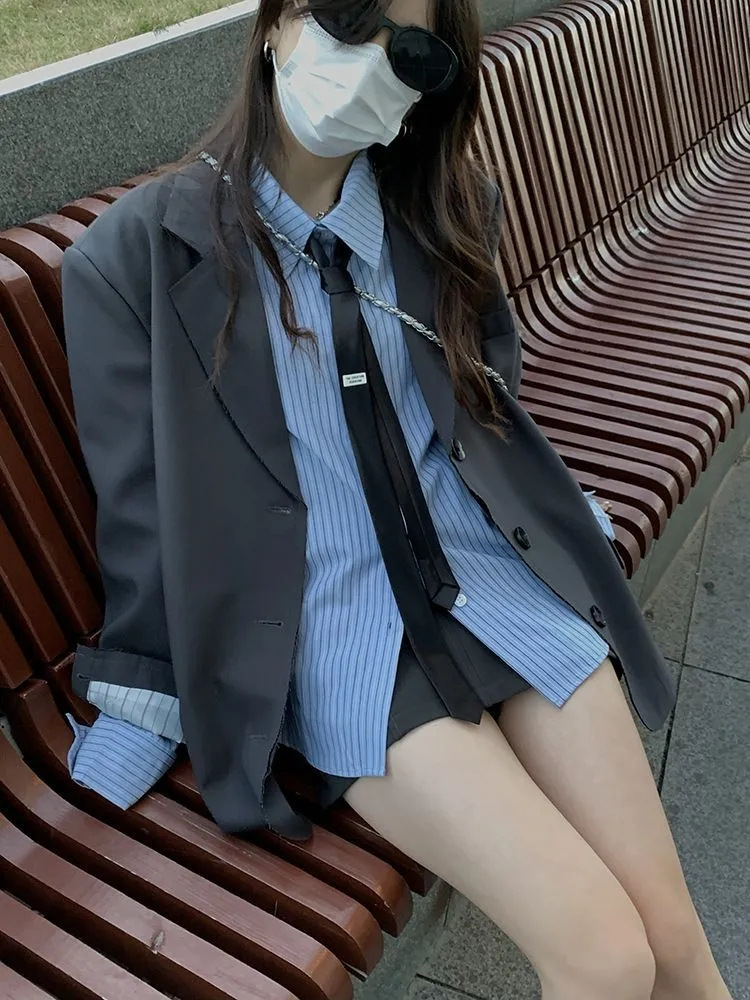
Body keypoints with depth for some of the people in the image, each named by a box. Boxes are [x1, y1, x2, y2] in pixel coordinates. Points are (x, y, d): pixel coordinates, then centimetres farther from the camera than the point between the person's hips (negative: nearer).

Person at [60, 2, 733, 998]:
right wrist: (142, 713, 3)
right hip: (329, 632, -3)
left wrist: (566, 525, 11)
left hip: (496, 575, 4)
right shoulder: (135, 256, -4)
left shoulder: (444, 212, 8)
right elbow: (142, 515, -1)